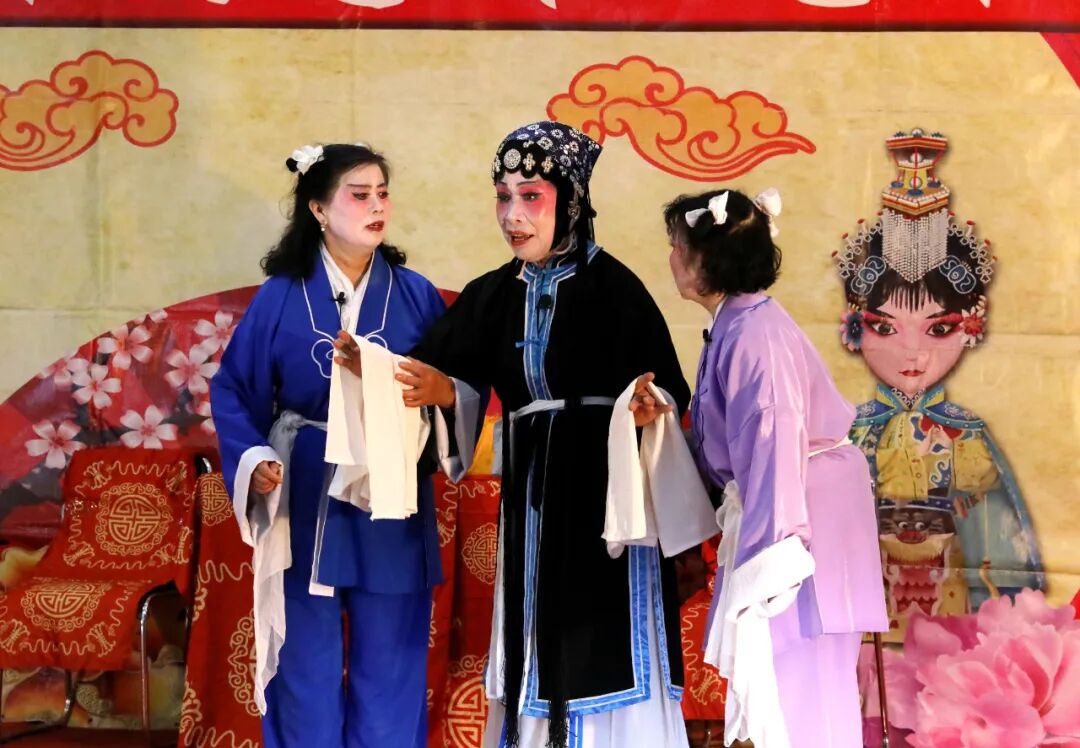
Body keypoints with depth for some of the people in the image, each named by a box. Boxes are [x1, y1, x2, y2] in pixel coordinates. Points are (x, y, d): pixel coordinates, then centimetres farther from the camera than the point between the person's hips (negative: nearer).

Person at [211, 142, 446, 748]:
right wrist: (253, 460, -10)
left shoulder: (416, 296, 0)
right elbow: (233, 390, 4)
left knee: (389, 670, 6)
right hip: (306, 505, 0)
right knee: (308, 664, 7)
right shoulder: (281, 298, -1)